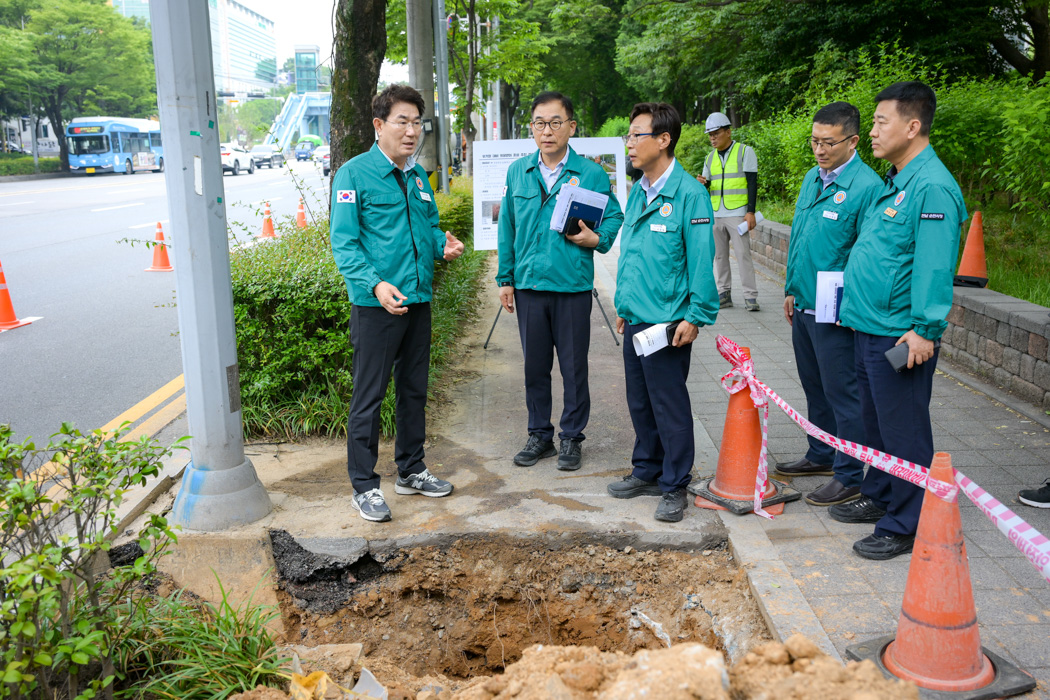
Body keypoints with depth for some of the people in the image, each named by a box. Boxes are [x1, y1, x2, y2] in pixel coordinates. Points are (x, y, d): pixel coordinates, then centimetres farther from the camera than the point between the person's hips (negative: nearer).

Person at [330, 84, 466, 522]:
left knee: (414, 390, 16)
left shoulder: (418, 176, 13)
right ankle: (364, 486, 11)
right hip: (375, 305, -7)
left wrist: (443, 245, 0)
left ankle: (411, 471, 31)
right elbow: (343, 243, -13)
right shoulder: (354, 174, -8)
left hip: (418, 301, 7)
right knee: (369, 396, 0)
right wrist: (376, 284, -27)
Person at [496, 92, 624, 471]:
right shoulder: (518, 172, 7)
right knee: (535, 366, 11)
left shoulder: (592, 173, -2)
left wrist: (597, 238, -15)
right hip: (528, 284, 3)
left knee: (574, 367, 6)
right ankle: (540, 435, 26)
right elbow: (507, 228, 11)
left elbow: (614, 218, 7)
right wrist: (505, 279, 9)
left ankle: (572, 437, 21)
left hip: (573, 286, -3)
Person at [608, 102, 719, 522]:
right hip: (634, 317, 8)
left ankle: (674, 487, 17)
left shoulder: (688, 193, -13)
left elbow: (701, 259, -14)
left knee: (669, 405, 3)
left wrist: (696, 316, -16)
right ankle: (646, 471, 33)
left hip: (666, 321, -8)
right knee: (639, 401, 17)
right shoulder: (638, 192, 11)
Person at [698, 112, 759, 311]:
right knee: (719, 255, 7)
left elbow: (752, 183, -4)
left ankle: (750, 296, -5)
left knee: (743, 254, -8)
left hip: (737, 214, -5)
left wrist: (750, 212, -12)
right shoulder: (710, 158, 15)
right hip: (715, 215, 5)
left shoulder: (745, 152, 0)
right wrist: (703, 184, -6)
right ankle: (724, 294, 14)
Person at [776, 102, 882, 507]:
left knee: (842, 395, 1)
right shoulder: (812, 178, 11)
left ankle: (849, 477, 12)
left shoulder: (866, 186, -15)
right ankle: (822, 456, 36)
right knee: (815, 389, 20)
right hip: (803, 307, 8)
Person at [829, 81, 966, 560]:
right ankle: (878, 497, 36)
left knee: (903, 431, 1)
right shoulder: (894, 182, 14)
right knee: (876, 422, 21)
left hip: (900, 336, -10)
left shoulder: (932, 187, -17)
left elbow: (935, 267, -23)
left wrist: (925, 330, -25)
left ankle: (904, 526, 12)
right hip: (868, 327, 10)